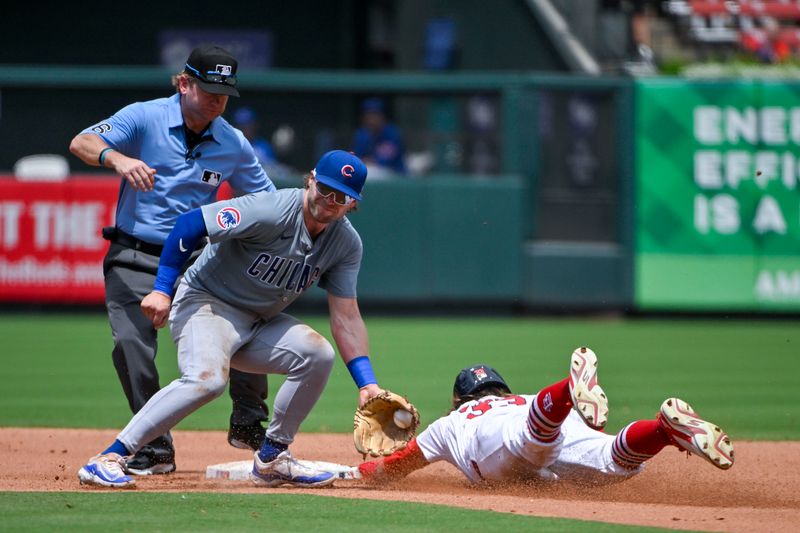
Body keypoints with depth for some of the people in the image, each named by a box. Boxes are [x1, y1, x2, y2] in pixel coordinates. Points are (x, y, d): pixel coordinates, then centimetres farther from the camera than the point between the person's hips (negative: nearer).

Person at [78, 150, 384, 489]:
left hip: (259, 322, 7)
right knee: (207, 378, -32)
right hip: (205, 304, -7)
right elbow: (191, 222, -23)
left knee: (317, 354, -14)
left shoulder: (346, 244, -2)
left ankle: (272, 459, 2)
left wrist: (367, 384, -8)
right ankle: (107, 460, -33)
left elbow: (346, 318, 0)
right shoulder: (272, 211, -23)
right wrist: (162, 290, -26)